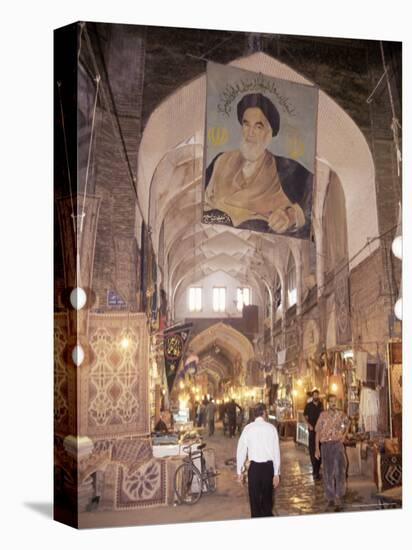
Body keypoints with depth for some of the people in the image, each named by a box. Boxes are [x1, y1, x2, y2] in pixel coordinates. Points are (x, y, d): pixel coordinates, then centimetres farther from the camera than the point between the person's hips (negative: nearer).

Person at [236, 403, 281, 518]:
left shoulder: (248, 428, -4)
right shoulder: (271, 428, -4)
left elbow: (241, 450, -3)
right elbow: (276, 451, -5)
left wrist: (239, 471, 5)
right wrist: (276, 473, 1)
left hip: (254, 466, -1)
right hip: (269, 466, 1)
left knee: (255, 499, 12)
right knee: (267, 498, 16)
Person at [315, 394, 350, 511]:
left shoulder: (341, 414, 3)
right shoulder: (323, 415, 0)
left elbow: (347, 424, 24)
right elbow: (318, 431, 1)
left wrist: (344, 435, 9)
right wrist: (317, 448, -4)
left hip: (337, 444, 0)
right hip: (325, 445, 1)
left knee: (340, 472, -8)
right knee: (328, 473, 9)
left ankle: (338, 501, -5)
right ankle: (330, 498, 22)